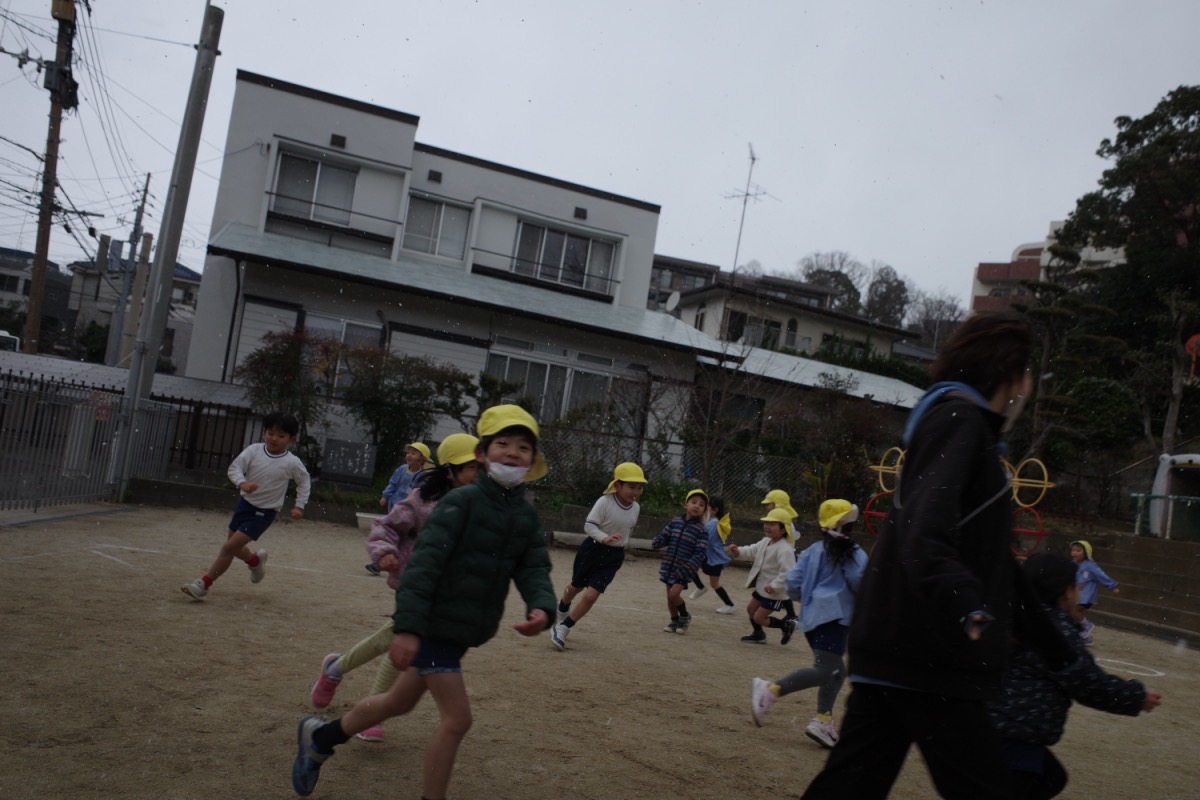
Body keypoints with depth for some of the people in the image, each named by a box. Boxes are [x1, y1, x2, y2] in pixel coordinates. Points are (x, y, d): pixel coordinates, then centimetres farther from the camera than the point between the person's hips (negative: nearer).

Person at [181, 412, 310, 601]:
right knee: (234, 546, 19)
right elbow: (234, 468, -11)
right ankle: (255, 560, 50)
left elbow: (304, 482, 1)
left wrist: (299, 506, -4)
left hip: (264, 512, -5)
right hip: (245, 503, 5)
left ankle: (203, 584, 0)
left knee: (229, 547, -11)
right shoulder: (253, 450, -10)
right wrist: (242, 483, -31)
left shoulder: (292, 463, -15)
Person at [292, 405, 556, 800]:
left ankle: (319, 736, 45)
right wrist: (407, 627, -30)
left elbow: (534, 570, -3)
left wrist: (541, 608, -25)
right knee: (457, 718, -7)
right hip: (433, 624, -7)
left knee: (399, 701, 22)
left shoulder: (527, 516, 4)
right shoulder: (462, 501, -16)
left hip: (465, 630, 7)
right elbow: (424, 563, -22)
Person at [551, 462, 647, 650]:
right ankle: (562, 610, 54)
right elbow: (589, 525, -24)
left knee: (591, 595, -10)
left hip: (614, 556, 3)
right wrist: (604, 538, -39)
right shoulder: (605, 501, -21)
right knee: (576, 587, 21)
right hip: (593, 549, -3)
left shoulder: (636, 508, -4)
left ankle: (563, 628, 6)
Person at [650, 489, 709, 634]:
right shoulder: (675, 522, 3)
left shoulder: (701, 530, -10)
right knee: (669, 596, 11)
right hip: (669, 567, 4)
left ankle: (685, 616, 11)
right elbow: (664, 536, 8)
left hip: (683, 570, -4)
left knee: (674, 594, -16)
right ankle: (675, 620, 30)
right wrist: (657, 542, -16)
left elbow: (699, 554, -13)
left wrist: (687, 569, -22)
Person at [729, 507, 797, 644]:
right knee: (751, 608, 23)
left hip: (774, 593, -9)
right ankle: (758, 634, 43)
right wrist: (739, 551, -12)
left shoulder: (785, 550, -30)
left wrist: (775, 586, -32)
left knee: (759, 618, -1)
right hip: (761, 587, 9)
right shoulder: (765, 542, 0)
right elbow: (753, 550, 6)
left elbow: (787, 572, -33)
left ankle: (787, 625, 17)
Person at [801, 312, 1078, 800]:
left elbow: (993, 561, 31)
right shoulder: (958, 419, -6)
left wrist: (1060, 655, 36)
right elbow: (926, 527, -25)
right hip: (927, 652, -10)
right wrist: (966, 605, -42)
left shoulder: (965, 426, 26)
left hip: (892, 647, 10)